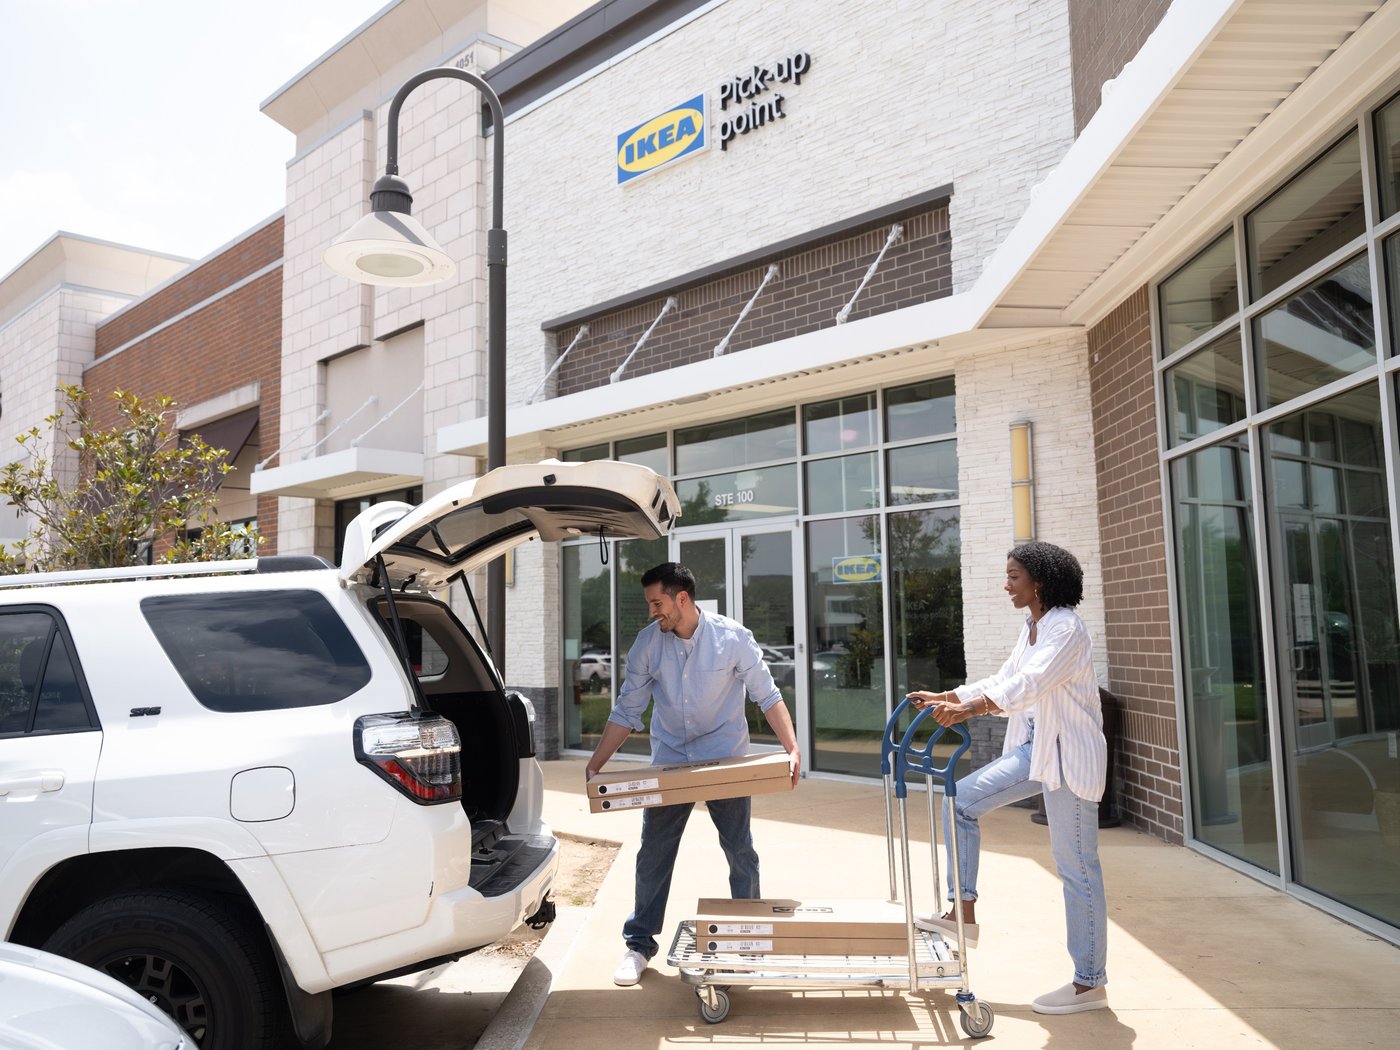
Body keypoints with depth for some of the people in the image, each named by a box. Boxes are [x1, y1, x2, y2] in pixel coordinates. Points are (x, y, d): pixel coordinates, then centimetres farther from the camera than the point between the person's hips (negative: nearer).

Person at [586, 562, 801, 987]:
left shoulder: (732, 637, -14)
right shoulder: (648, 642, -9)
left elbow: (767, 696, -7)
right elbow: (627, 709, -3)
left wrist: (792, 750, -17)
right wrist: (595, 764, -9)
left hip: (726, 758, -2)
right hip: (669, 760, 2)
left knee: (741, 854, 5)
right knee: (653, 855, 4)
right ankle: (639, 945, 19)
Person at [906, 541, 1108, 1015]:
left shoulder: (1067, 628, -17)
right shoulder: (1031, 627, 11)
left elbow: (1029, 685, -31)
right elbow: (1003, 681, 16)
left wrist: (969, 709, -42)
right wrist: (945, 697, 10)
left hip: (1070, 754, -9)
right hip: (1036, 747, 9)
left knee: (1077, 868, -1)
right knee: (961, 801, 4)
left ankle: (1090, 983, 11)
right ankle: (963, 912, 11)